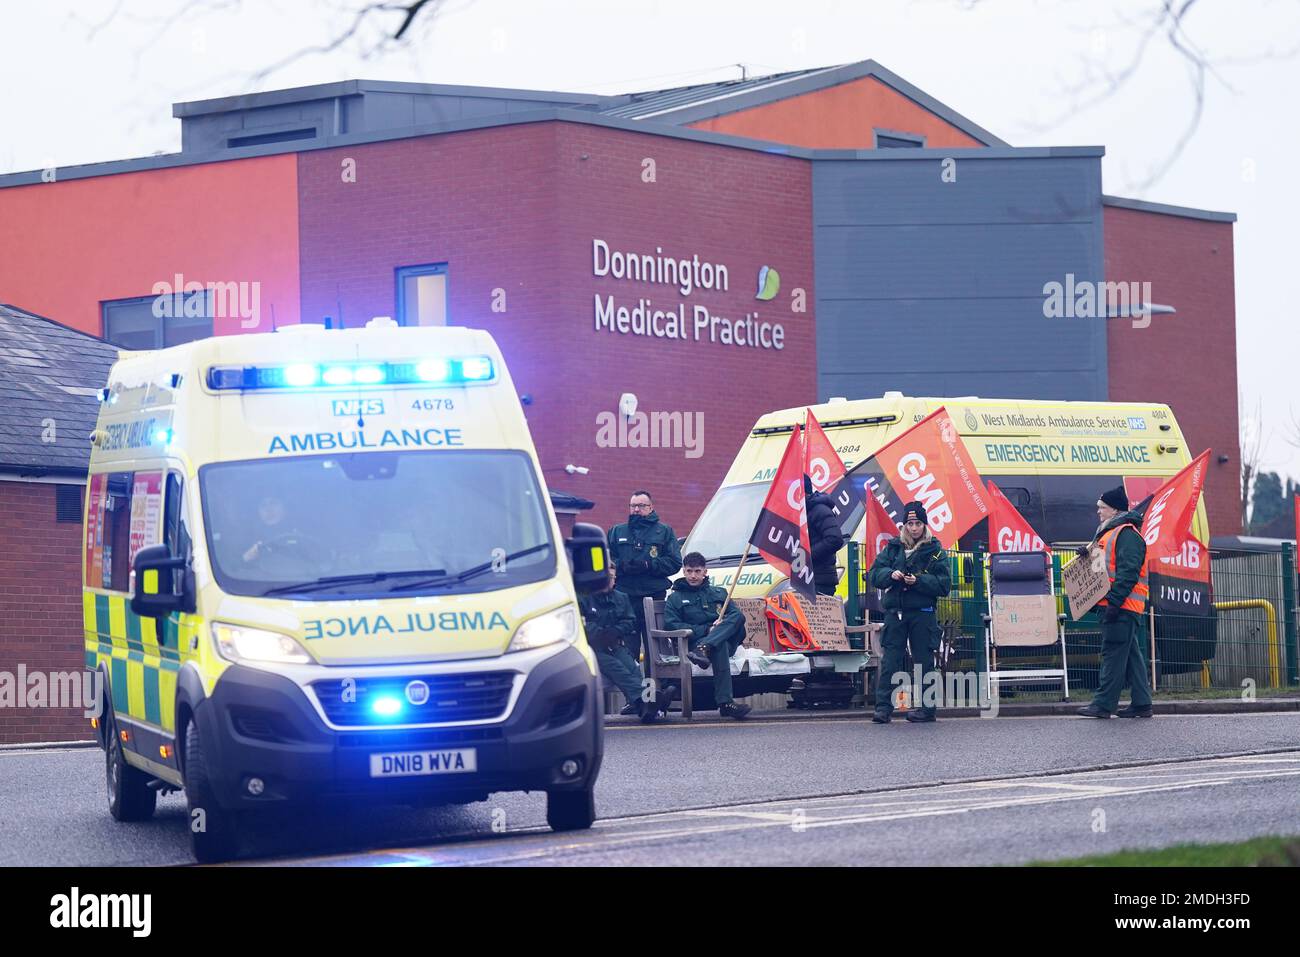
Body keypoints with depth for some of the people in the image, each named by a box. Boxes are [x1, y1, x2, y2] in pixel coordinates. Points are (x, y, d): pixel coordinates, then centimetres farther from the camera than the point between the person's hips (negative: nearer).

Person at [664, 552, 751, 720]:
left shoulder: (719, 593, 26)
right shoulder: (675, 599, 16)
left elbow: (737, 615, 12)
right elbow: (671, 626, -2)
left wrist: (723, 623, -13)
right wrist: (706, 630, -12)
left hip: (727, 640, 3)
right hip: (693, 642, -3)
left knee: (738, 618, -27)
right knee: (720, 648, -39)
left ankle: (703, 649, -46)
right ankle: (725, 703, -53)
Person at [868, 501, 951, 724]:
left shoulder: (935, 551, 2)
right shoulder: (893, 547, 11)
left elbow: (944, 584, -4)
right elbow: (875, 574, 7)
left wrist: (919, 580, -16)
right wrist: (890, 575, -13)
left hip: (923, 613, -2)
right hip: (894, 612, 2)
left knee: (923, 660, 3)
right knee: (889, 661, -3)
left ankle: (926, 707, 11)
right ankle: (883, 707, -5)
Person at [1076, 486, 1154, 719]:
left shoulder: (1126, 534, -12)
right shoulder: (1109, 532, 21)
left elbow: (1128, 571, -21)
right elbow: (1106, 565, 33)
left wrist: (1114, 600, -25)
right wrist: (1088, 552, 13)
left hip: (1122, 606, -11)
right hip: (1112, 605, 11)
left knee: (1113, 654, -10)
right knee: (1131, 655, 10)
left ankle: (1103, 704, -11)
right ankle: (1141, 703, 12)